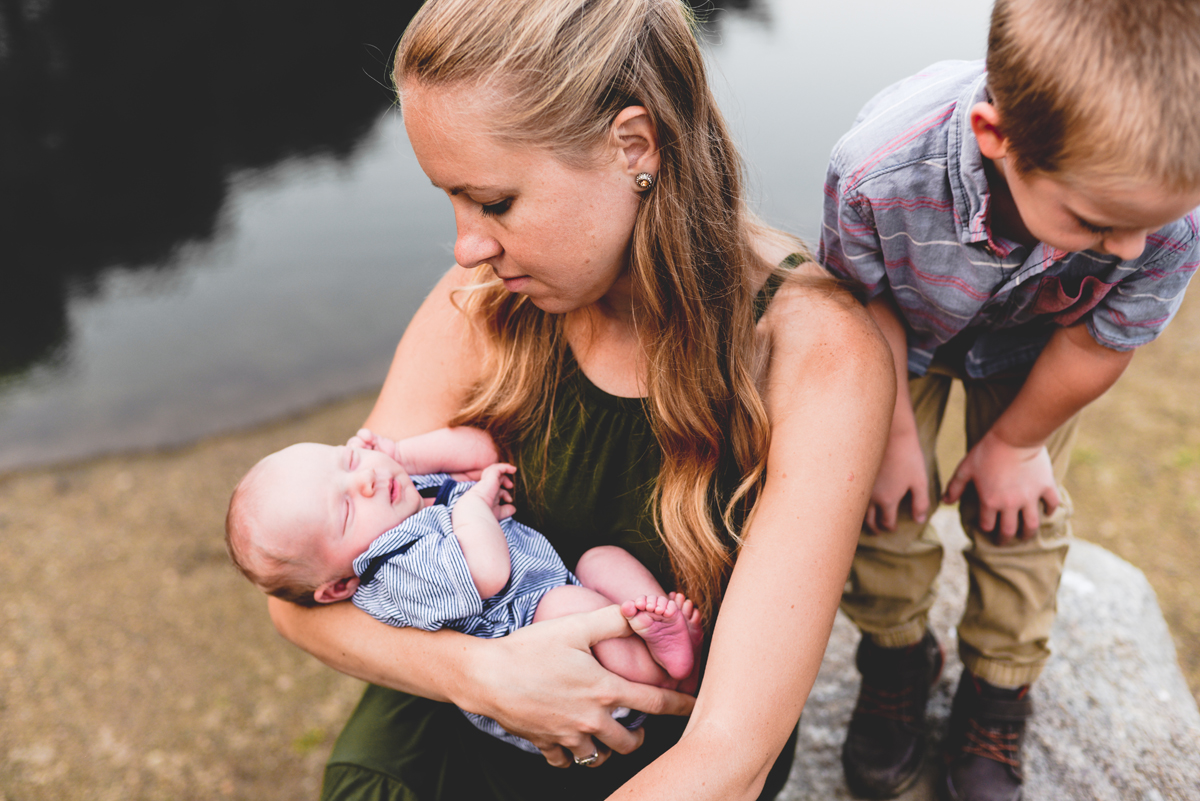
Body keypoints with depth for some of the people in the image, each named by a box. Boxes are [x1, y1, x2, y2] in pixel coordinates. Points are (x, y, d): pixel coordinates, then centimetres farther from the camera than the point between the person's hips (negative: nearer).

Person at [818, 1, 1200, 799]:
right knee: (889, 500, 4)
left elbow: (1095, 345, -20)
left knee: (1019, 515, 5)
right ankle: (897, 656, 33)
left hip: (1034, 350, 1)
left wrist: (1015, 444, -4)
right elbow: (865, 302, -23)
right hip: (909, 327, 0)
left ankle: (998, 691, 31)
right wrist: (895, 434, -12)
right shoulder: (879, 171, -45)